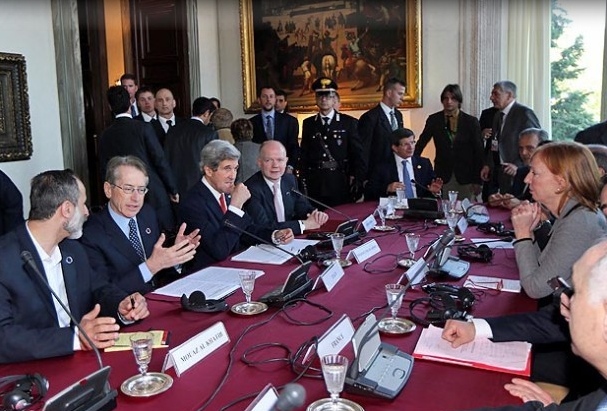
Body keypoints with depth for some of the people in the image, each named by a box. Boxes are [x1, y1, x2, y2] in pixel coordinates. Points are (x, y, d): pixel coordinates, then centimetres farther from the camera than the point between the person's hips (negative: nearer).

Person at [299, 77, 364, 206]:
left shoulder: (349, 122, 3)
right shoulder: (308, 123, 10)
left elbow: (357, 155, 2)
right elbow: (304, 155, 11)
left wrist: (357, 181, -5)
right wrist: (303, 181, 6)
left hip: (341, 184, -2)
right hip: (314, 185, 2)